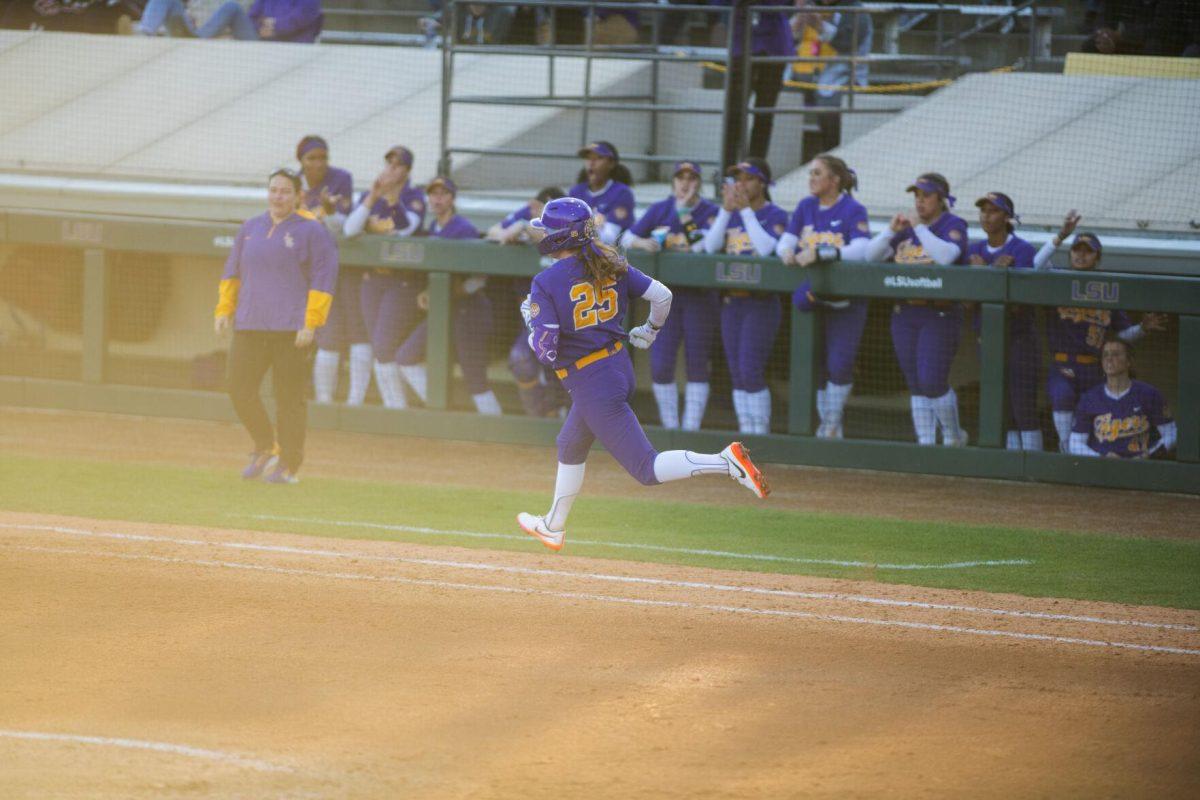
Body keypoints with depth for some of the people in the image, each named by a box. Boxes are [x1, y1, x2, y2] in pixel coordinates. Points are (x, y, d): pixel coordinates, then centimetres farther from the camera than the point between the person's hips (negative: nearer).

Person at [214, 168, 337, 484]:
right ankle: (265, 448, 17)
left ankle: (290, 466, 4)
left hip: (291, 328, -5)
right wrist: (224, 309, 10)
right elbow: (231, 272, 22)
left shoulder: (312, 231, -1)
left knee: (289, 396, -3)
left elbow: (322, 280, -5)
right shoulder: (251, 228, 16)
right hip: (249, 326, 5)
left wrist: (310, 324, -13)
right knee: (239, 387, -3)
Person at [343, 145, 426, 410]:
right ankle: (393, 408, 13)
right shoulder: (369, 197, 10)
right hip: (373, 281, 6)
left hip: (404, 281, -6)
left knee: (385, 348, -13)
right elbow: (350, 229, -4)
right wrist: (372, 197, -13)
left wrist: (393, 195, -28)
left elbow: (406, 227, -21)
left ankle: (399, 409, -5)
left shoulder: (413, 197, -4)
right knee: (379, 352, 6)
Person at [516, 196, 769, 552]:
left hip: (591, 385, -9)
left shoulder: (546, 283, -16)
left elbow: (546, 351, -19)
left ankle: (726, 462, -26)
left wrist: (531, 319, 2)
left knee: (647, 468, -7)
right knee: (570, 445, 30)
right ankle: (553, 527, 46)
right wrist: (650, 331, 22)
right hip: (621, 369, 9)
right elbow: (662, 295, 3)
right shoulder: (611, 265, 3)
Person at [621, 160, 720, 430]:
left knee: (698, 364, -1)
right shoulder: (660, 210, 7)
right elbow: (626, 238, 8)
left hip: (700, 295, -3)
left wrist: (685, 213, -19)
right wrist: (642, 243, -13)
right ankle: (670, 429, 12)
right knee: (661, 365, 1)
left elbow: (706, 247, -17)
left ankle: (691, 430, 5)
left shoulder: (710, 211, -3)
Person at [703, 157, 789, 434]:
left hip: (762, 304, -6)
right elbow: (710, 246, 0)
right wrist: (726, 209, -8)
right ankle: (745, 433, 12)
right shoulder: (730, 214, 13)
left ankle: (761, 433, -5)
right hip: (731, 303, 6)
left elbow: (767, 248, -21)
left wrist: (746, 210, -16)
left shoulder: (775, 215, -4)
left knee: (751, 372, -12)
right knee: (737, 374, 7)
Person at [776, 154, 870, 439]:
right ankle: (825, 425, 20)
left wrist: (819, 254, -34)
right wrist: (787, 252, -23)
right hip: (812, 296, 5)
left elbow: (861, 249, -24)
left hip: (846, 300, -5)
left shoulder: (853, 210, -9)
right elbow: (786, 241, 2)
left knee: (840, 364, -10)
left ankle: (833, 426, 4)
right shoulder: (806, 207, 9)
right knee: (816, 364, 8)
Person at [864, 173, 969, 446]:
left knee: (932, 382, -11)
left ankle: (954, 437, 10)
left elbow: (946, 255, -23)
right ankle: (925, 443, 11)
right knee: (916, 385, 6)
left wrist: (920, 228, -15)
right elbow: (872, 256, 10)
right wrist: (892, 230, -5)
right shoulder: (907, 228, 15)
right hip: (905, 315, 6)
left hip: (940, 314, -6)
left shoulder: (953, 225, -3)